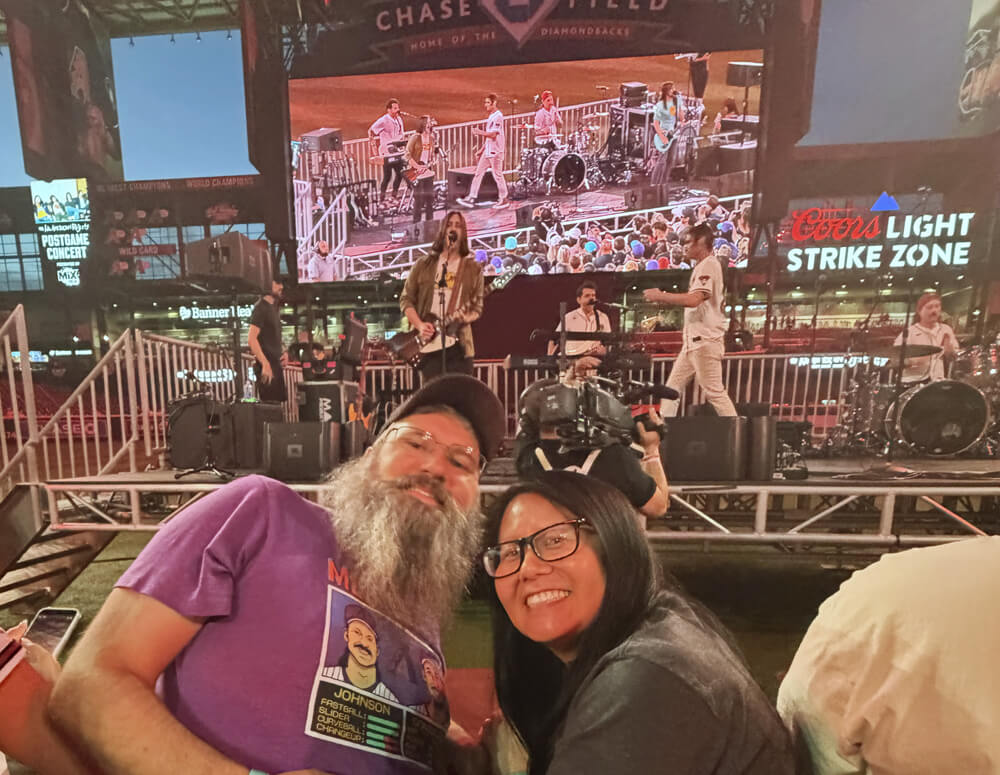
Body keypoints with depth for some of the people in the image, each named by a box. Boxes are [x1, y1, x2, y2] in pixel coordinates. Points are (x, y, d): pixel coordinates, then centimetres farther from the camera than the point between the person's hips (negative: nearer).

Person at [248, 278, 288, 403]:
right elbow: (251, 339, -20)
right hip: (266, 366, -9)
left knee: (279, 401, 15)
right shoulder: (261, 307, -12)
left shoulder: (273, 308, 14)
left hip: (276, 364, 9)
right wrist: (265, 364, -26)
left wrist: (282, 353, 9)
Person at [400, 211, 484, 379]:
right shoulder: (424, 264, 9)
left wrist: (464, 317, -14)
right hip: (428, 342, 0)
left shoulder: (473, 269, 9)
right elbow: (406, 299, 7)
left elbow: (477, 307, 8)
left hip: (459, 343, 0)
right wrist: (420, 325, -8)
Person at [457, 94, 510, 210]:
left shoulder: (498, 116, -12)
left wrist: (479, 132, -16)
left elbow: (493, 134, -21)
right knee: (478, 173, 6)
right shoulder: (490, 116, 17)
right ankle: (472, 198, 8)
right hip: (488, 150, 9)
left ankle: (503, 199, 9)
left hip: (496, 150, -9)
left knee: (497, 174, -3)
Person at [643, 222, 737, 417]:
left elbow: (693, 299, -26)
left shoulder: (709, 264, -11)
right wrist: (664, 299, 10)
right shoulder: (701, 267, 21)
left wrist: (660, 296, -17)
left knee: (714, 391, -7)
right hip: (693, 339, 10)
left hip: (705, 339, -10)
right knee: (672, 387, 11)